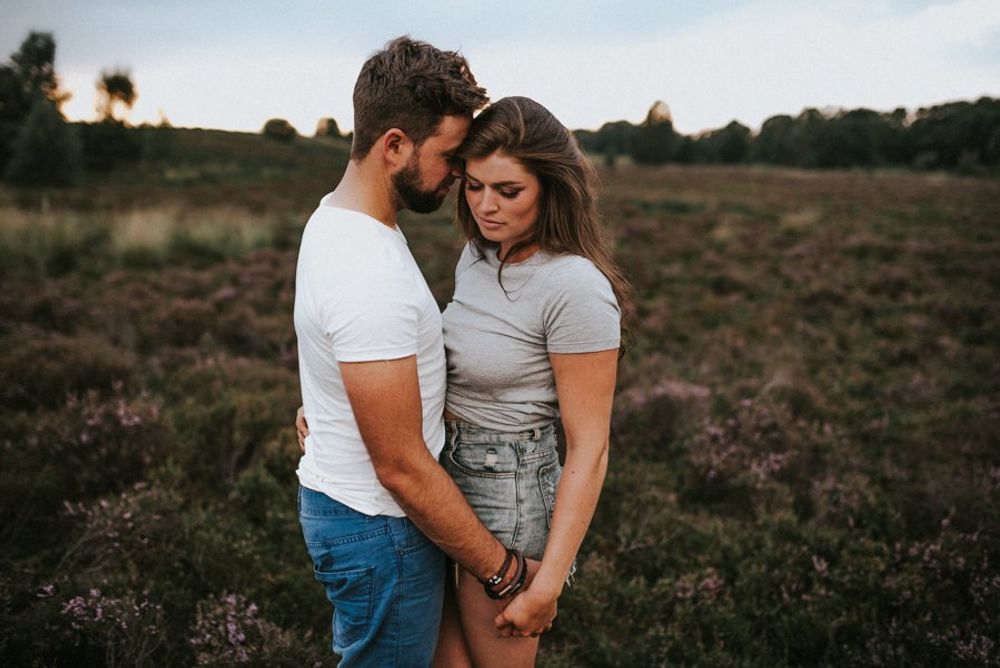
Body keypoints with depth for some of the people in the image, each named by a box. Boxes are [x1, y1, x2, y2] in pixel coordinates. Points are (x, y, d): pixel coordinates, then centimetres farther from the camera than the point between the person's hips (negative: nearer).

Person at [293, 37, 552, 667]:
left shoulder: (336, 217, 2)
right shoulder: (371, 277, -30)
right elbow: (401, 467, -27)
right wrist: (507, 573, -18)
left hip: (336, 496, 9)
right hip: (378, 523, -9)